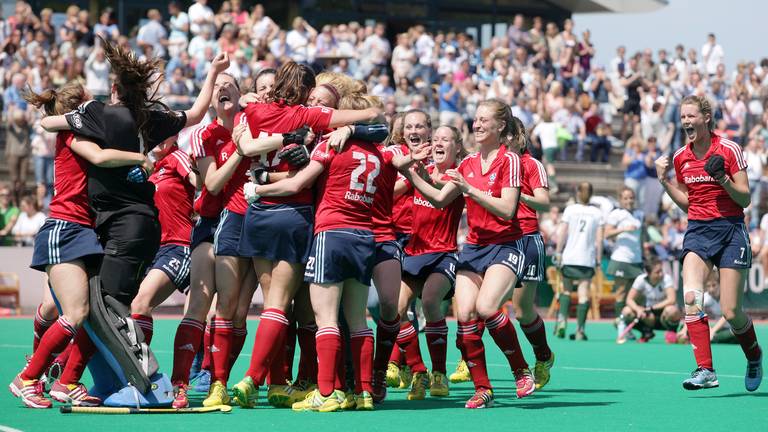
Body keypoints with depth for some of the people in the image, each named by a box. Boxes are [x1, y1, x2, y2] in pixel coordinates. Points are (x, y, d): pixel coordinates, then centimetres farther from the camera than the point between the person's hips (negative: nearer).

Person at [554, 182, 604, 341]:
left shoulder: (570, 209, 2)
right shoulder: (597, 213, 4)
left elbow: (562, 233, -2)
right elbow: (599, 239, 0)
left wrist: (558, 252, 3)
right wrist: (598, 259, 4)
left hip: (569, 258, 0)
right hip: (588, 259, 0)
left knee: (566, 290, 14)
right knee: (584, 293, -1)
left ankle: (562, 319, -4)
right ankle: (580, 330, -6)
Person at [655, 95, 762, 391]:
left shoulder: (729, 150, -7)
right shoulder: (680, 158, 7)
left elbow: (744, 199, -6)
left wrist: (723, 180, -22)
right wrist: (664, 180, 5)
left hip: (730, 230, -4)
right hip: (697, 231, 4)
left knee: (731, 313, -5)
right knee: (691, 297, -21)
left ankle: (754, 357, 26)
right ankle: (705, 371, -21)